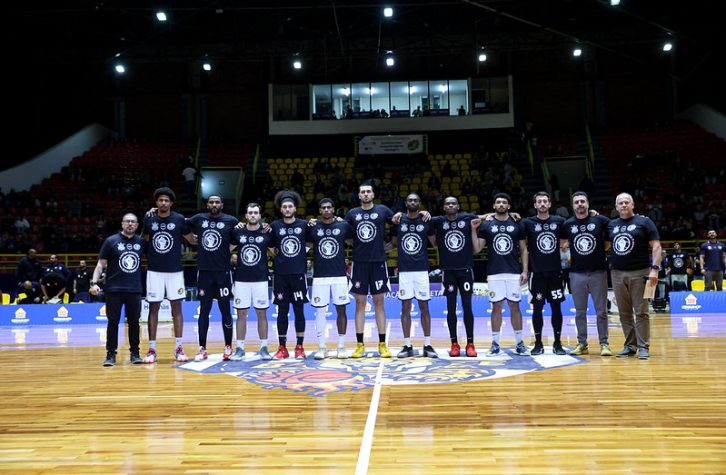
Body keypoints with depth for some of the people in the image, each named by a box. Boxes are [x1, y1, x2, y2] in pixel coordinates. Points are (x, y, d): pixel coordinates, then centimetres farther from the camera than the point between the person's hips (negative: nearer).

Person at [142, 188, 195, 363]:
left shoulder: (179, 219, -4)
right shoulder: (148, 219, 0)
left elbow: (192, 240, 6)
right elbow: (144, 240, 14)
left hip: (175, 270, -1)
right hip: (154, 271, 1)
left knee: (176, 307, 4)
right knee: (153, 308, 3)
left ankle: (178, 348, 11)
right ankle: (152, 349, 10)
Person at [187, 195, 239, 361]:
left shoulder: (231, 221, -3)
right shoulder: (198, 219, 4)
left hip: (223, 272, -2)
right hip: (204, 271, 2)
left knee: (225, 310, 4)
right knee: (204, 310, 7)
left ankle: (228, 347, 14)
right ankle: (202, 349, 14)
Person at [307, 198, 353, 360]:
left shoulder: (343, 226, 1)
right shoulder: (312, 227, 2)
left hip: (340, 275, 0)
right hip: (320, 276, 0)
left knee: (341, 309, 4)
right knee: (319, 311, 3)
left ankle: (341, 346, 13)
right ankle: (321, 347, 12)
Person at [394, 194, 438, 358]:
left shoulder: (426, 221, 2)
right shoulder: (398, 221, 3)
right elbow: (394, 242, 15)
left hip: (422, 270, 0)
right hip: (404, 270, 0)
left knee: (424, 307, 3)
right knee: (405, 308, 3)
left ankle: (427, 345, 10)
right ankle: (407, 346, 10)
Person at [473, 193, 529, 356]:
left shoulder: (517, 225, 5)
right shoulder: (486, 225, 4)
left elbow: (523, 249, 7)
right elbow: (477, 249, 1)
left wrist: (525, 270, -2)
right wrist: (473, 230, -10)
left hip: (514, 273, 0)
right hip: (494, 273, 0)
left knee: (514, 306, 4)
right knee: (496, 307, 4)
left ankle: (519, 342, 12)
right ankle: (495, 343, 11)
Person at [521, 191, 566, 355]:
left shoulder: (559, 221, 3)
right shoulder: (528, 223, -1)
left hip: (555, 272, 1)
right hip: (537, 272, -1)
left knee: (556, 307, 5)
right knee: (537, 308, 3)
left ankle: (557, 343, 14)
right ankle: (538, 343, 12)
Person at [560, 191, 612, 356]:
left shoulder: (601, 220, -2)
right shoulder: (567, 225, 3)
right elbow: (561, 244, 17)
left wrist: (601, 249, -2)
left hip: (598, 272, -2)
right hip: (577, 273, 2)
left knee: (601, 311, 4)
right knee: (580, 311, 9)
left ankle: (604, 343, 13)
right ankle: (582, 344, 18)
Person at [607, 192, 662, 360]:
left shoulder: (644, 222, 1)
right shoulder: (611, 225, 12)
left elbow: (656, 246, -4)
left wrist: (654, 268, -13)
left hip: (639, 273, -4)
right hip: (617, 273, 4)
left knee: (641, 312, -2)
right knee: (624, 313, 7)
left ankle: (643, 347, 3)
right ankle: (630, 346, 15)